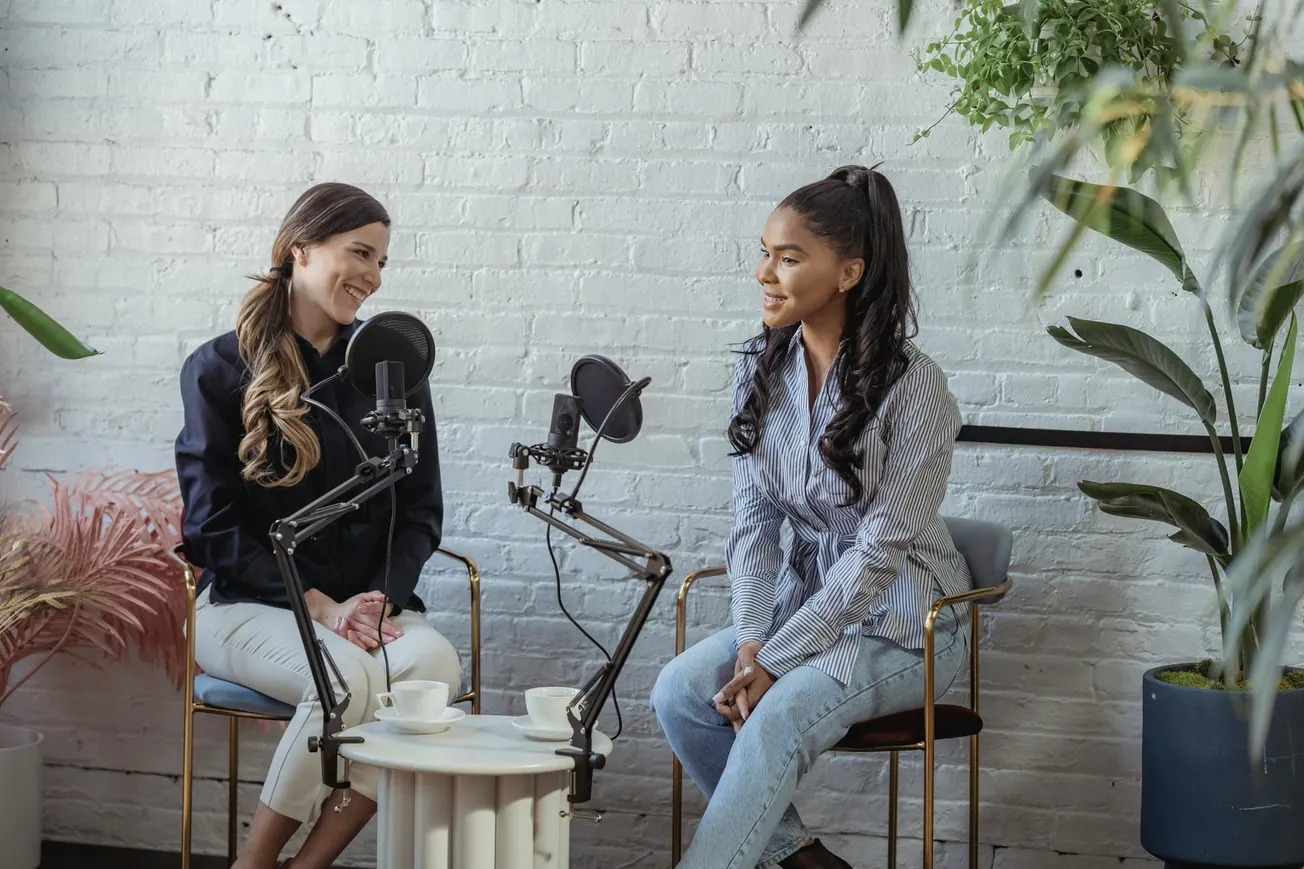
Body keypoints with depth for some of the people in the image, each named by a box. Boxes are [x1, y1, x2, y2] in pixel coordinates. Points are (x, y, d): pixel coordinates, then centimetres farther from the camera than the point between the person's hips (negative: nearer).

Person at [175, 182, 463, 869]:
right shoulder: (221, 369, 1)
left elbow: (420, 510, 10)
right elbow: (215, 524, -3)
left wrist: (381, 600, -10)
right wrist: (320, 607, -14)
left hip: (370, 601, 3)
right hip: (250, 604, -3)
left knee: (436, 663, -31)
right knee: (347, 674, -35)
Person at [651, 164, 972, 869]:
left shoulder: (913, 387, -17)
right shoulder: (760, 369, 2)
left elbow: (880, 550, -19)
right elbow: (754, 522, 1)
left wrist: (776, 660, -21)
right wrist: (749, 640, -15)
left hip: (903, 623, -6)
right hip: (806, 605, 6)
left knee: (780, 713, -31)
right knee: (679, 691, -19)